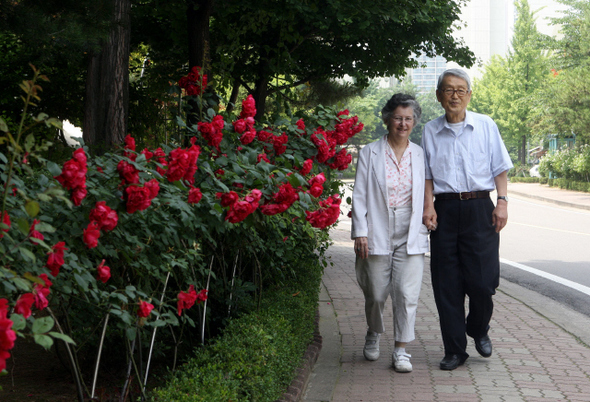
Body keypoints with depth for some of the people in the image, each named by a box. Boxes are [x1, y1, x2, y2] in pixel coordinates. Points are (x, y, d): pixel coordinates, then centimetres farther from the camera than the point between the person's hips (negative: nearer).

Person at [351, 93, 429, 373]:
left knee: (407, 294, -8)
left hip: (410, 235, 1)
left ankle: (401, 350, 2)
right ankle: (373, 334, 34)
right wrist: (360, 232, -7)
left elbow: (426, 194, 14)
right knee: (376, 294, 6)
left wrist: (425, 227, 7)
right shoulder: (370, 153, 2)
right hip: (378, 234, -1)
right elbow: (359, 195, 0)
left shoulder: (420, 155, 9)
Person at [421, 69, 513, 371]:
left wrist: (502, 202, -4)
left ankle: (479, 330, 25)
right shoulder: (430, 131, 9)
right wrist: (427, 206, -2)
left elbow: (500, 168, 6)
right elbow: (427, 175, 12)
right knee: (447, 285, 1)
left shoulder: (485, 126, 5)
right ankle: (454, 349, 11)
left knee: (482, 280, -5)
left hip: (479, 208, -1)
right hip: (445, 210, 1)